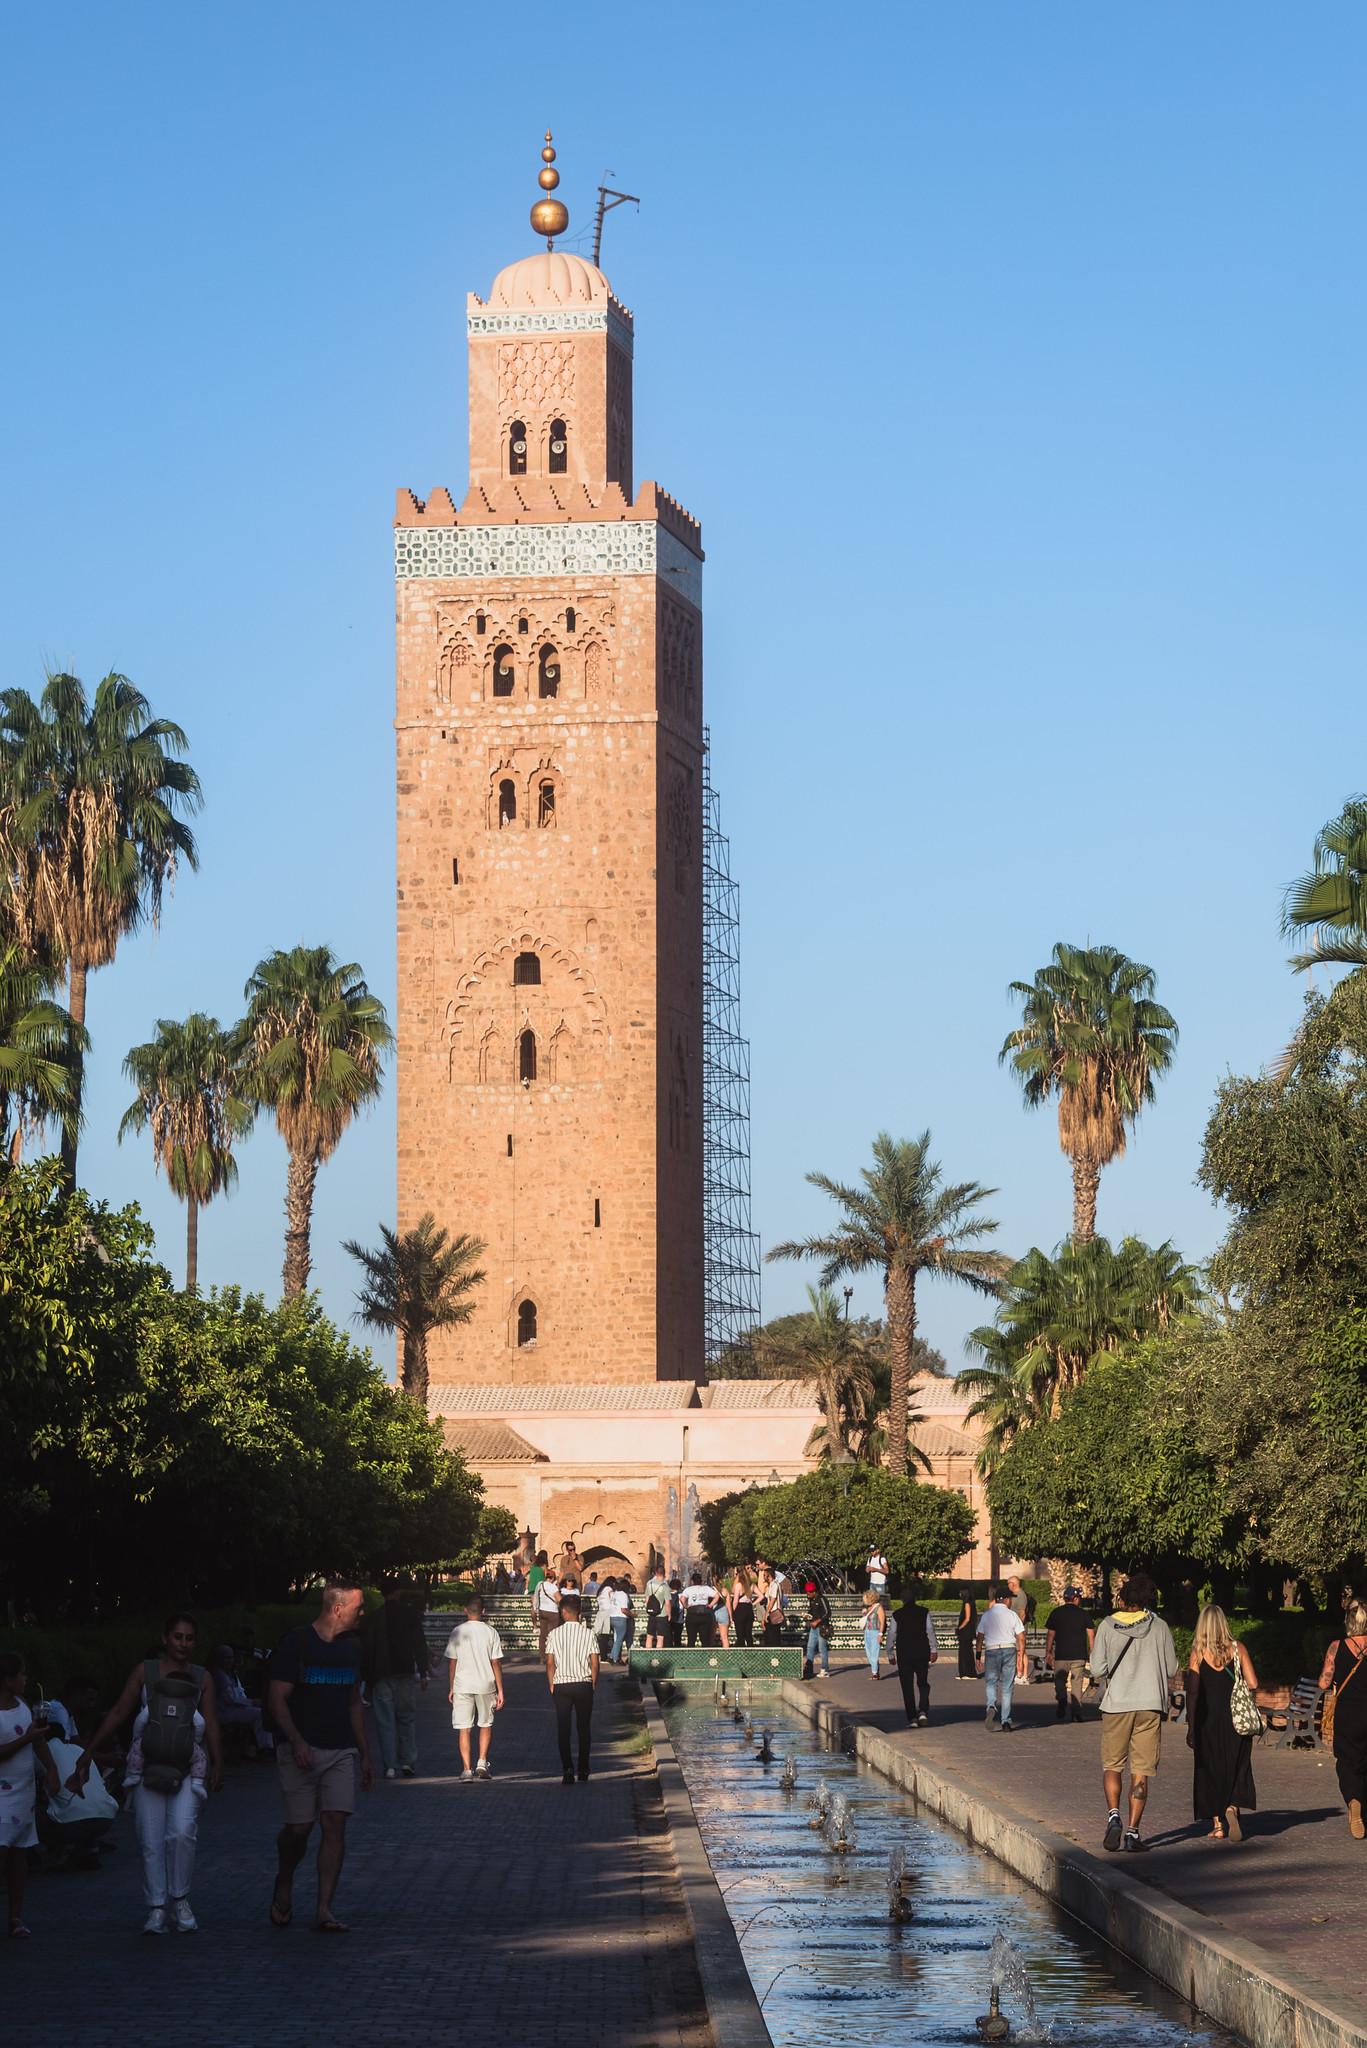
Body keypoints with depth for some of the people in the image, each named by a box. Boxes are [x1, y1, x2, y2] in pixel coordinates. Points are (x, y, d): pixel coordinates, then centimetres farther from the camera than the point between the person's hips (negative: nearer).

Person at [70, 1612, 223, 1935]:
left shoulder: (202, 1678, 11)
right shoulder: (145, 1672, 8)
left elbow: (211, 1725, 6)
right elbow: (116, 1715, 7)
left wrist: (217, 1766, -8)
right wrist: (85, 1757, 3)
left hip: (187, 1769, 0)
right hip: (148, 1768, 0)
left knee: (182, 1833, -18)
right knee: (151, 1841, -3)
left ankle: (179, 1899, 0)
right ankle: (156, 1908, 5)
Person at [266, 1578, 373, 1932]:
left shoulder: (351, 1647, 14)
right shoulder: (296, 1644, -6)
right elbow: (278, 1699, -8)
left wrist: (365, 1754, 20)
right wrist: (297, 1742, -20)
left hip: (341, 1750, 5)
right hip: (301, 1752, -5)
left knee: (335, 1826, -8)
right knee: (299, 1827, -5)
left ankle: (324, 1910, -9)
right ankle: (284, 1884, 26)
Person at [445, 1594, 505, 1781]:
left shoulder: (457, 1631, -3)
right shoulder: (490, 1632, -3)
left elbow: (451, 1662, 0)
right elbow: (496, 1663, -3)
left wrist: (450, 1688, 10)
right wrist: (500, 1690, 2)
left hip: (462, 1685, 0)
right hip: (486, 1685, 1)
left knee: (463, 1728, 3)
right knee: (486, 1724, 19)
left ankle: (466, 1769, -2)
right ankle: (482, 1762, 8)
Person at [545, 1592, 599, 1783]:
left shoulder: (554, 1634, -4)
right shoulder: (588, 1633, -4)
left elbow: (549, 1663, -3)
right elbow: (594, 1663, -4)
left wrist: (551, 1685, 8)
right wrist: (593, 1684, 9)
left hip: (561, 1684, 0)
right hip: (584, 1684, 0)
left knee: (563, 1728, 3)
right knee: (584, 1727, 12)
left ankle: (567, 1769, -9)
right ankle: (583, 1770, 14)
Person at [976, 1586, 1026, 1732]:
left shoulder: (987, 1615, 5)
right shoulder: (1012, 1615, 2)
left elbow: (980, 1637, 3)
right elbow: (1021, 1638, -1)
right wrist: (1021, 1657, 3)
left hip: (991, 1650, 0)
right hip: (1009, 1650, 0)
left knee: (991, 1683, 9)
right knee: (1007, 1687, 5)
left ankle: (991, 1706, -22)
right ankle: (1006, 1721, 4)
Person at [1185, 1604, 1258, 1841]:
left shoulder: (1197, 1654, -5)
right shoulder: (1237, 1649, -1)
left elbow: (1192, 1693, -8)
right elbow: (1252, 1684, -5)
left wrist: (1191, 1727, -4)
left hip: (1208, 1720, -1)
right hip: (1235, 1719, 1)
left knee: (1210, 1770, 9)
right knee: (1236, 1767, 12)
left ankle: (1218, 1824, 10)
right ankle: (1232, 1807, -13)